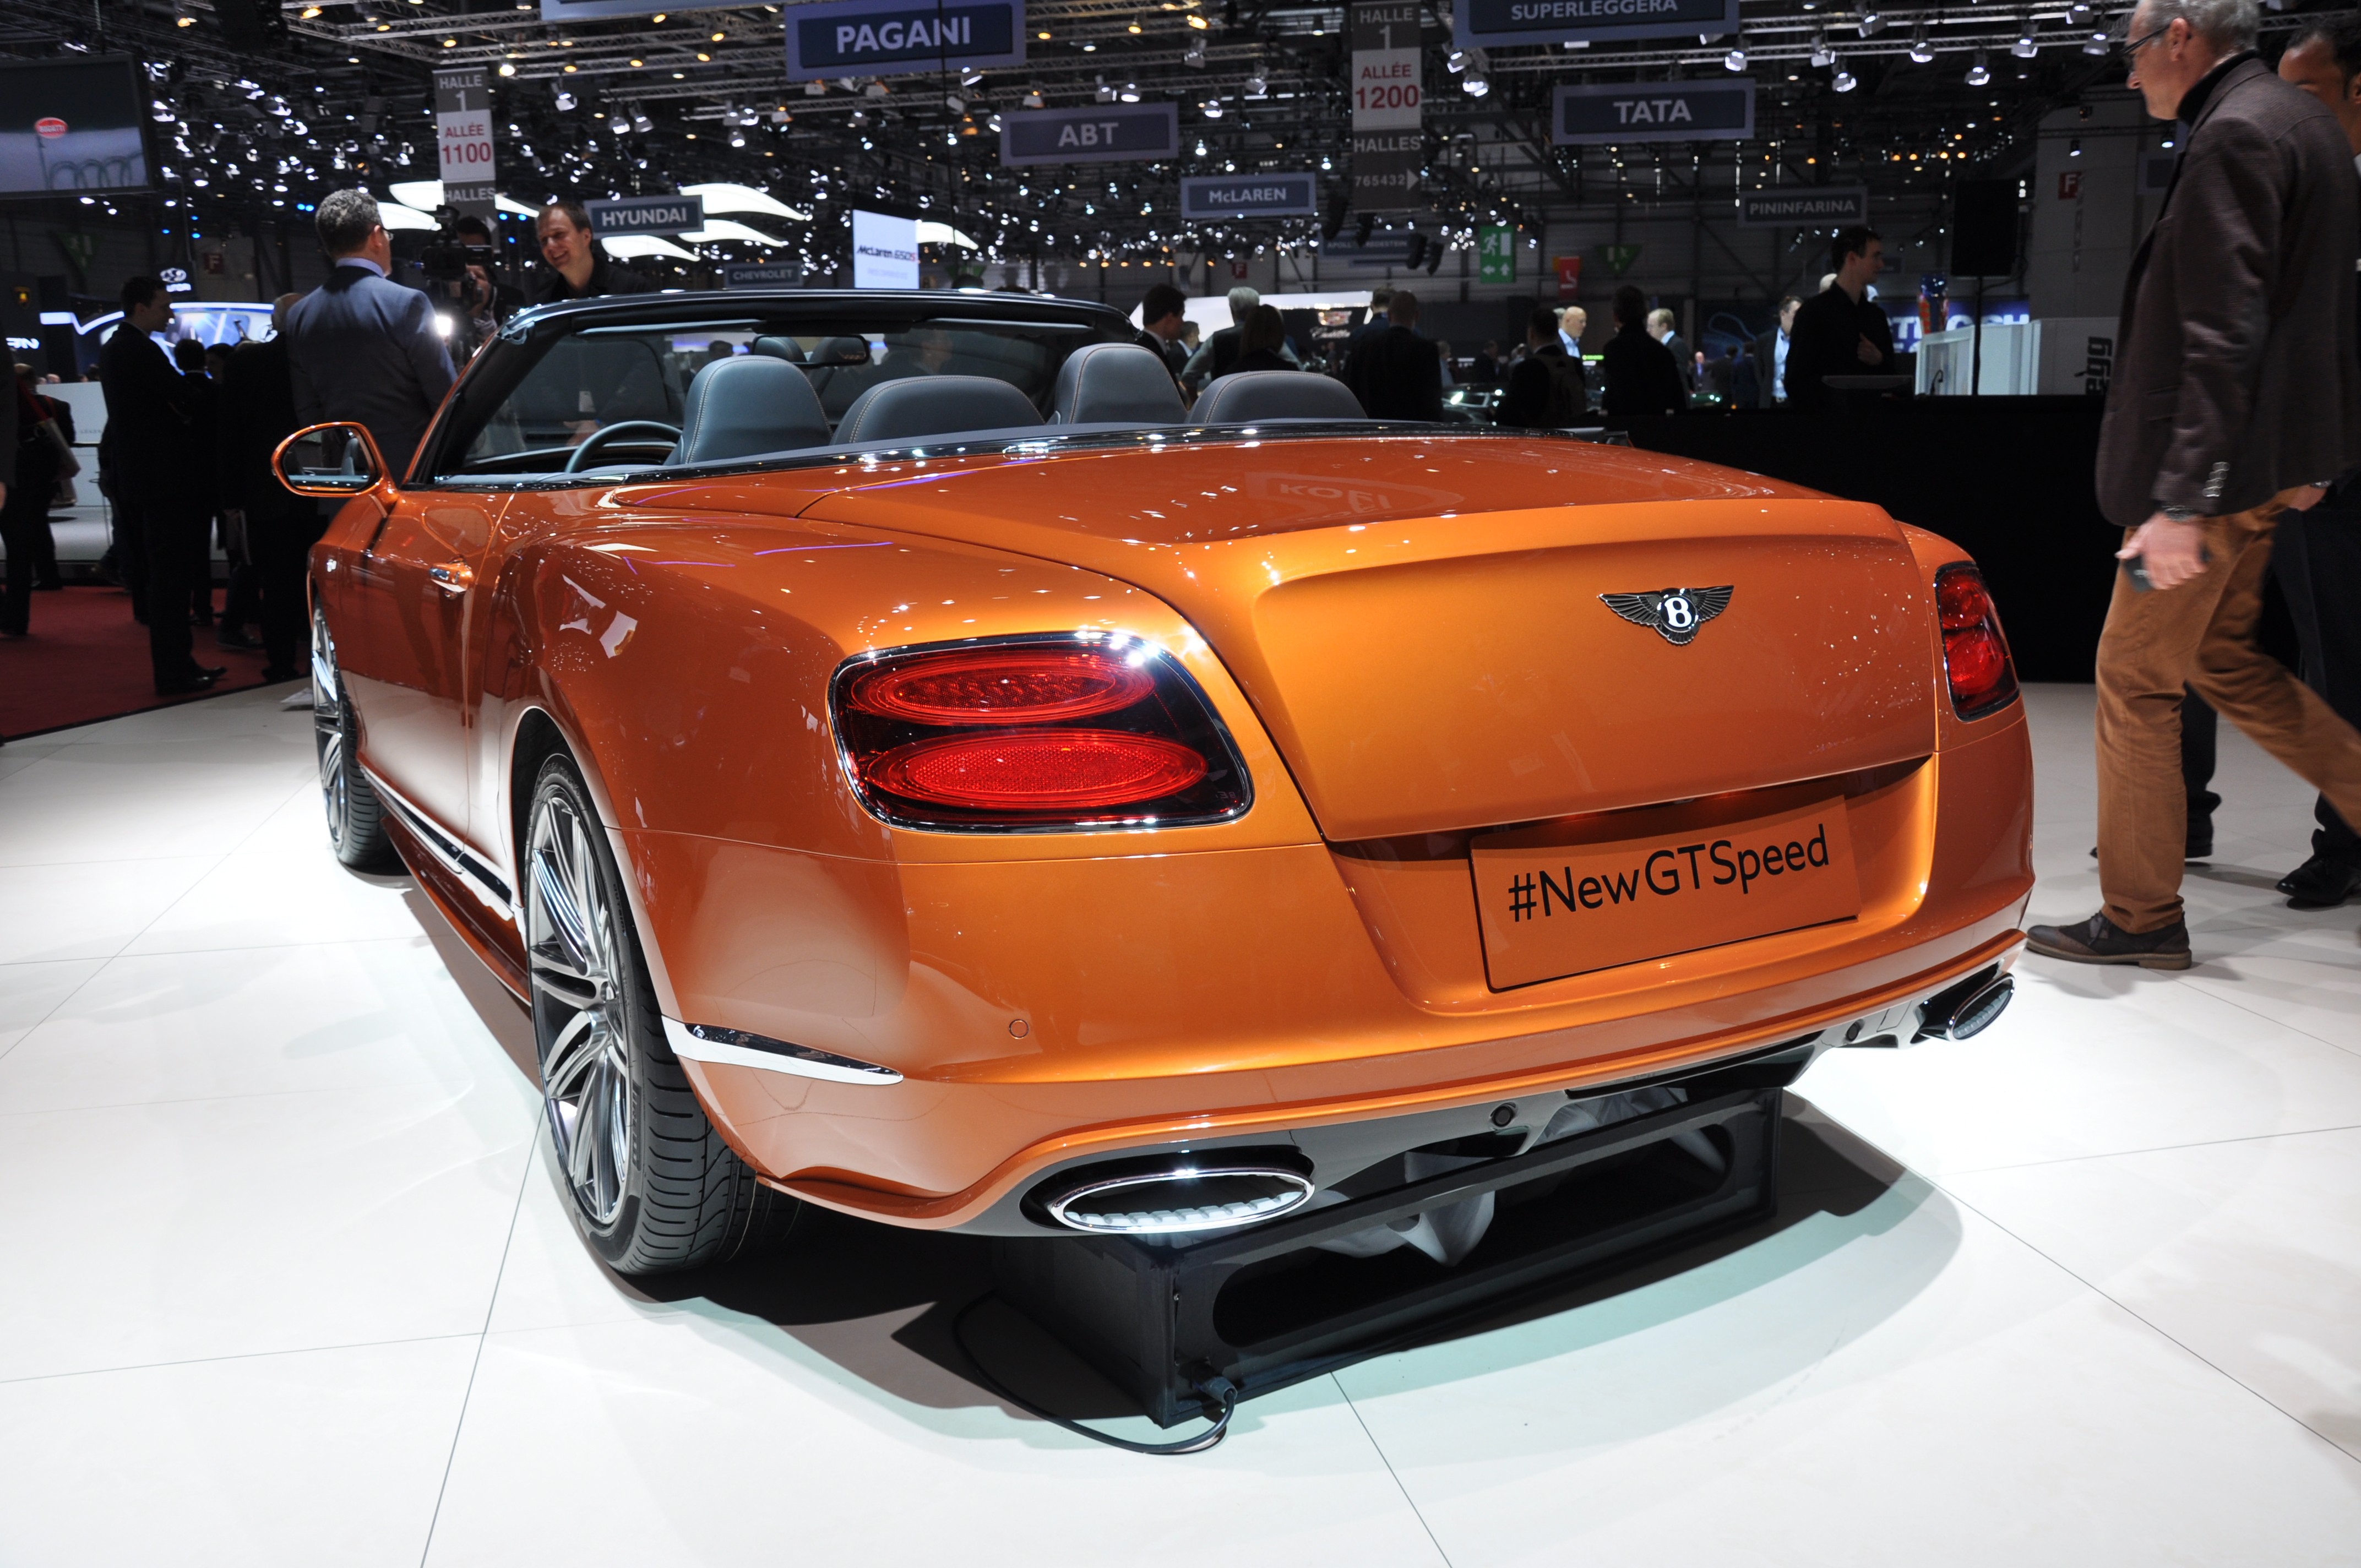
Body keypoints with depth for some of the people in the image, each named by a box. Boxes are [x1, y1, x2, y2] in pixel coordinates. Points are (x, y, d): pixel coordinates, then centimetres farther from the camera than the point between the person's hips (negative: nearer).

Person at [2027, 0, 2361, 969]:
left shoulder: (2235, 135, -17)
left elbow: (2225, 337, -24)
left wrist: (2181, 501, -25)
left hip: (2218, 465, -10)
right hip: (2260, 461, 10)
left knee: (2135, 678, -1)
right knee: (2216, 656, 21)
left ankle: (2140, 921, 9)